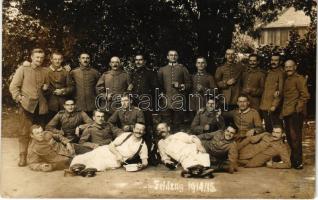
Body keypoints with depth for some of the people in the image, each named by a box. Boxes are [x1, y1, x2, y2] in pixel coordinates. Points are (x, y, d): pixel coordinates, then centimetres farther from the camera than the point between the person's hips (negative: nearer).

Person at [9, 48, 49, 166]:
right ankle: (23, 157, 4)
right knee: (25, 132, -3)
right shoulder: (23, 69, 2)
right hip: (27, 105, -3)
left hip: (41, 105, 4)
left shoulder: (45, 71, 13)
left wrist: (46, 88, 3)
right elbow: (13, 87, -1)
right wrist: (19, 98, -12)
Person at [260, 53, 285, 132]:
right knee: (268, 128, 14)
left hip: (273, 106, -7)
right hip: (264, 106, 7)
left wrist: (275, 105, -18)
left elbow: (280, 90, -12)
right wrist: (261, 104, 12)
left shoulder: (281, 73, -6)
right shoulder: (268, 72, 16)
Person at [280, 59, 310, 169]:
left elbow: (305, 95, -13)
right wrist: (283, 110, 15)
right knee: (289, 137, 14)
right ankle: (292, 159, 25)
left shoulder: (299, 79, -5)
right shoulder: (286, 80, 20)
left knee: (295, 137, -9)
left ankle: (298, 162, -2)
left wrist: (298, 108, -14)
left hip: (295, 113, -9)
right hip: (287, 113, 9)